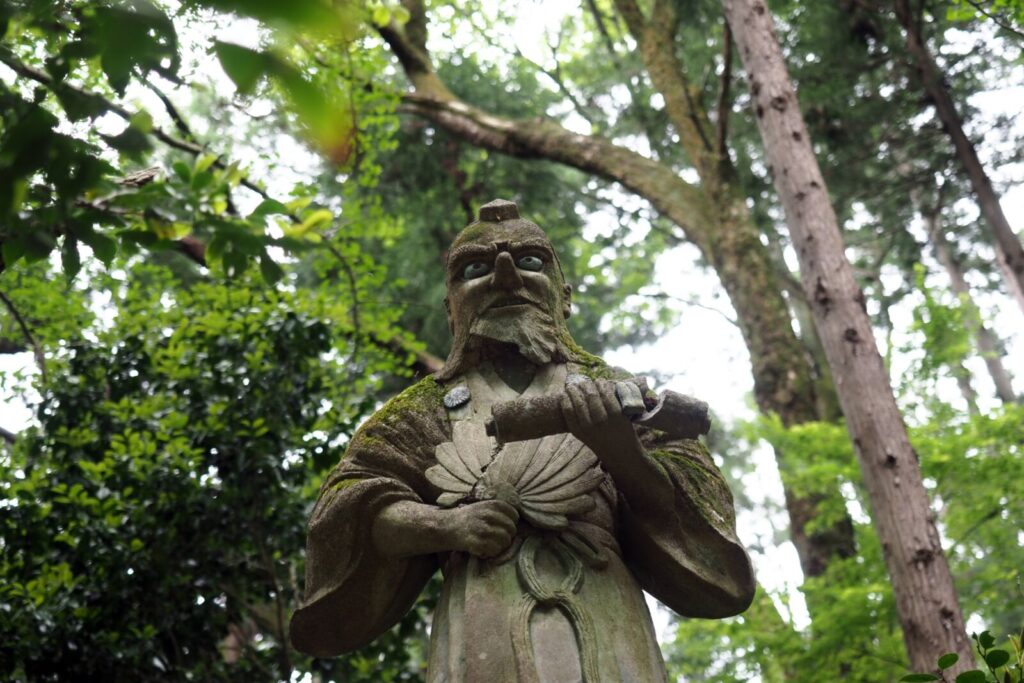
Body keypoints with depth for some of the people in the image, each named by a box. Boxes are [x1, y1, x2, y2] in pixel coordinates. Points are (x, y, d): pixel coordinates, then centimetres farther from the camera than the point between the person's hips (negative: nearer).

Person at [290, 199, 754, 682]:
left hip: (603, 630, 0)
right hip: (482, 637, 0)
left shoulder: (612, 392, 18)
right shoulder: (430, 406, 19)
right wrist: (443, 525, -5)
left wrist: (621, 449, -10)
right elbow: (348, 504, 12)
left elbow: (686, 505, 10)